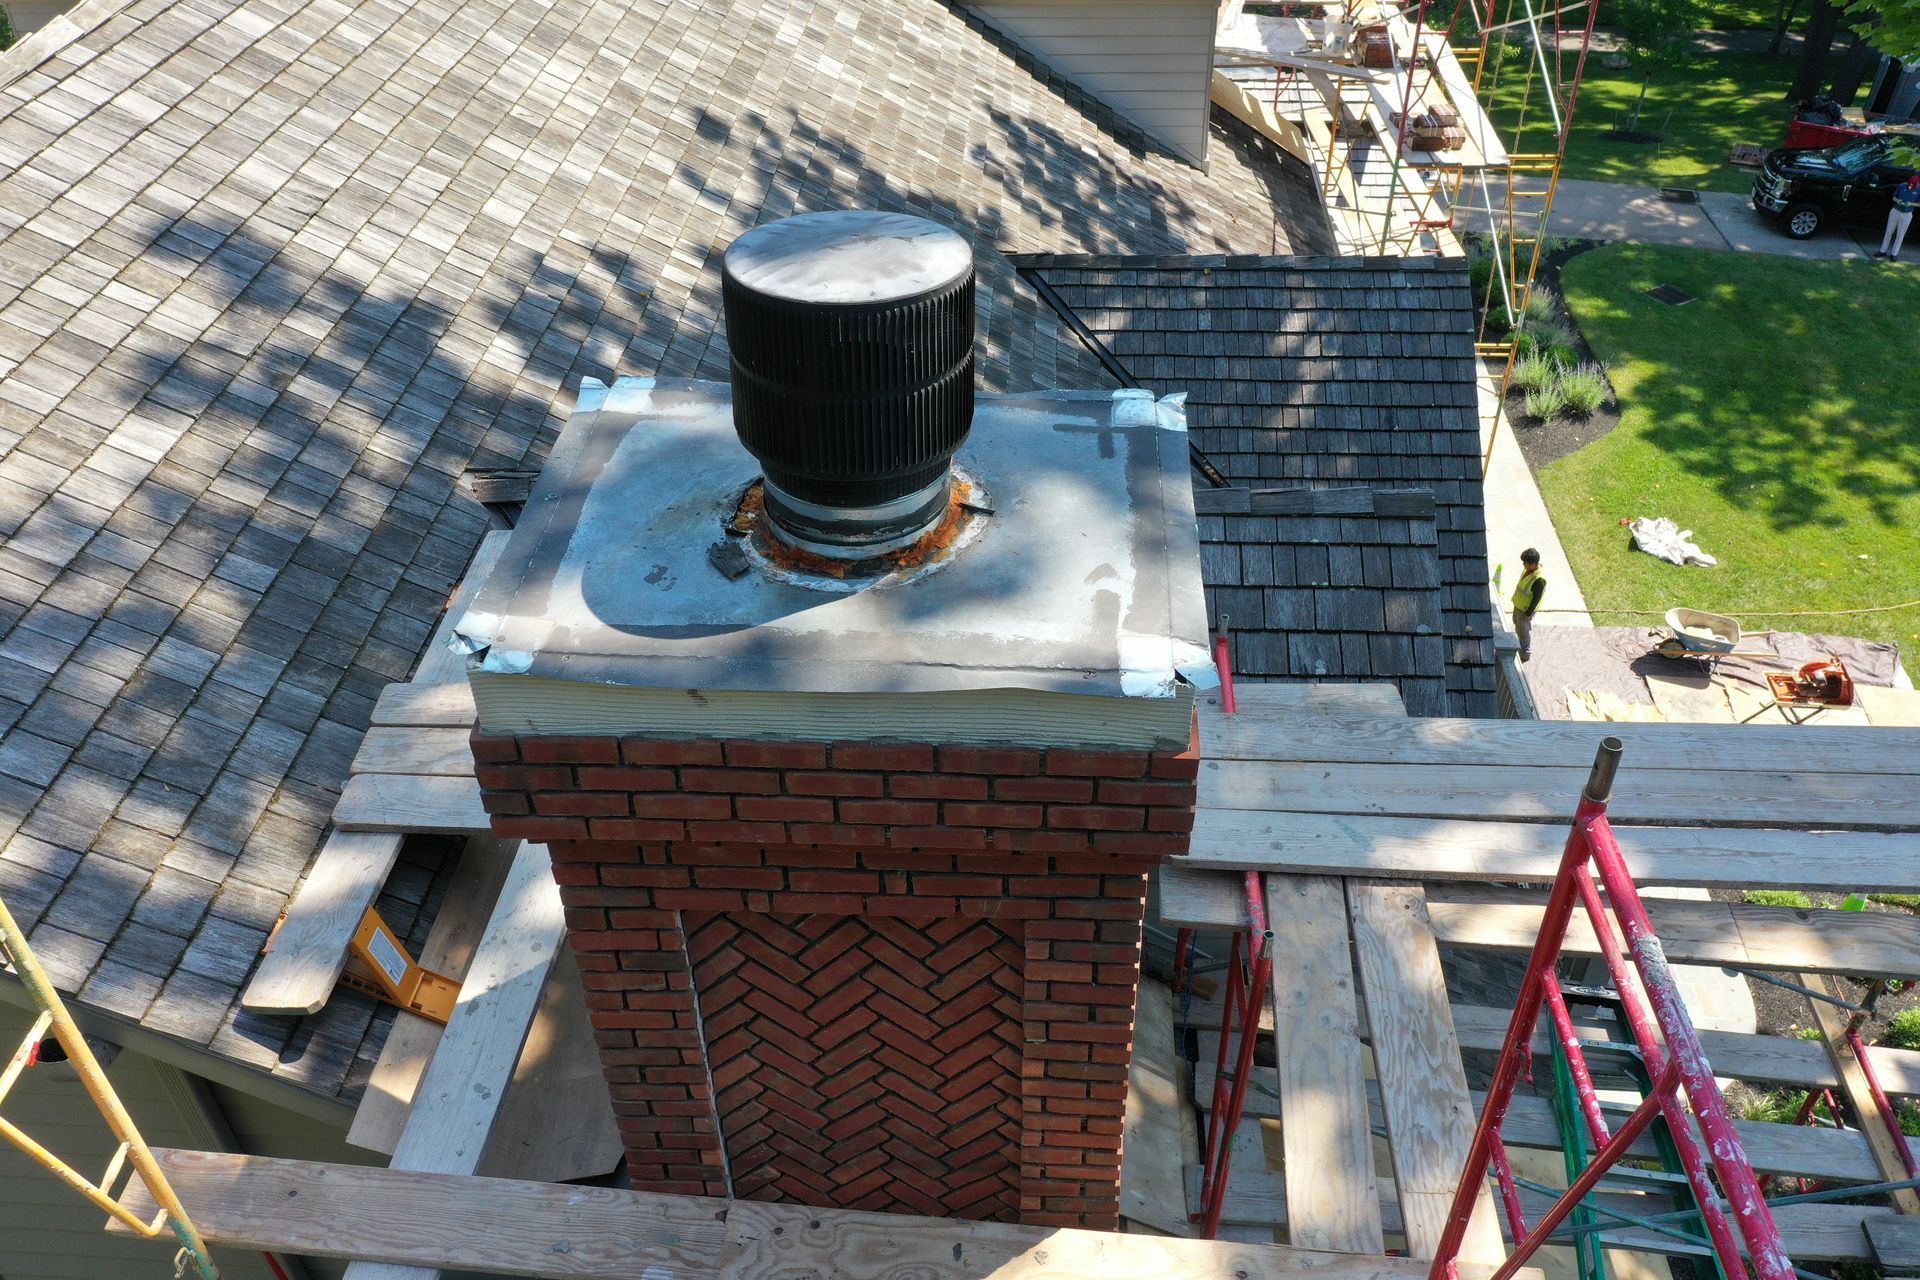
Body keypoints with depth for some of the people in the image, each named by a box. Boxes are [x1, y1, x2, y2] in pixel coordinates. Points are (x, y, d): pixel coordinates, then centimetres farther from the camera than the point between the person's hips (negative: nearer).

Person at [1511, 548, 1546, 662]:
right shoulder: (1528, 568, -11)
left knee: (1525, 630, 13)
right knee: (1517, 624, 29)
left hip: (1526, 609, -9)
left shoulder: (1539, 579, -37)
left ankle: (1526, 653, 34)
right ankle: (1519, 644, 53)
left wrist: (1528, 613, -18)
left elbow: (1536, 598, -27)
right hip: (1518, 603, 9)